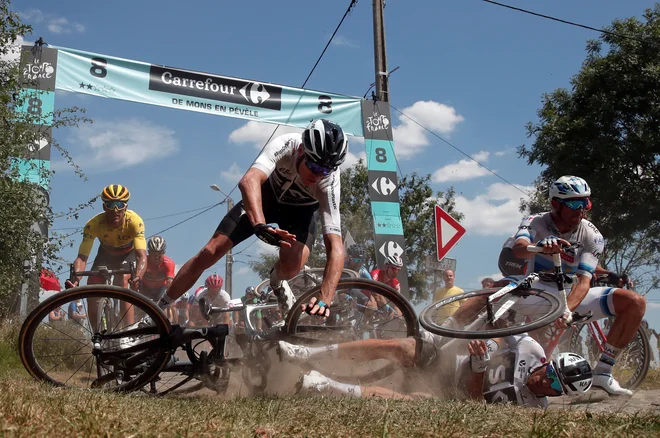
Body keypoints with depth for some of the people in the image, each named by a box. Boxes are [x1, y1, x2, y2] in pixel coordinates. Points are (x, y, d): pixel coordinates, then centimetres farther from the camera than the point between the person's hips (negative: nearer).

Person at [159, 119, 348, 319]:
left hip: (301, 209, 0)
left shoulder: (329, 181, -35)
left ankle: (277, 281, 10)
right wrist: (260, 225, -73)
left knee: (293, 265, -29)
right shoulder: (284, 145, -37)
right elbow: (249, 181, -54)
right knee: (211, 251, -12)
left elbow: (336, 247, -40)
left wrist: (324, 300, -53)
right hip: (267, 195, 0)